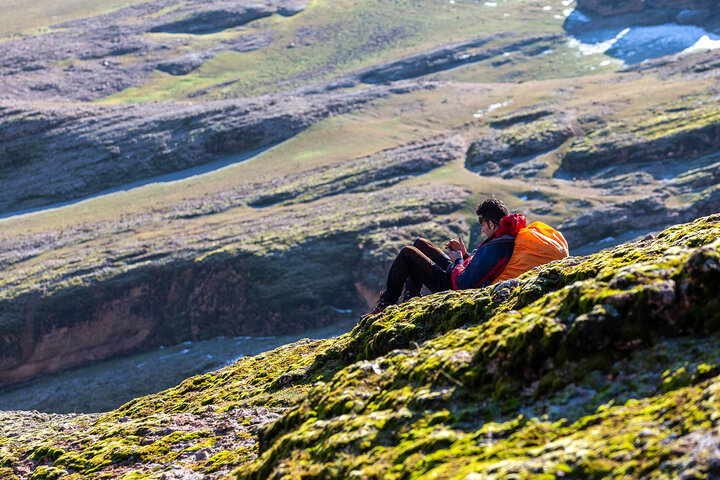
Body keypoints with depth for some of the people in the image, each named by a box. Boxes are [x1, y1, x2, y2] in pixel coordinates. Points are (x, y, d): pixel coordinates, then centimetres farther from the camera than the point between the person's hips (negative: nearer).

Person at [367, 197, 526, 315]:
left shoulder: (492, 250, -33)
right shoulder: (509, 238, -3)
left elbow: (463, 283, -30)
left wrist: (458, 261, -13)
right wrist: (464, 254, 0)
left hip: (450, 286, -10)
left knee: (407, 252, -4)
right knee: (420, 243, 19)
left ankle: (387, 303, 8)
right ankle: (410, 297, 20)